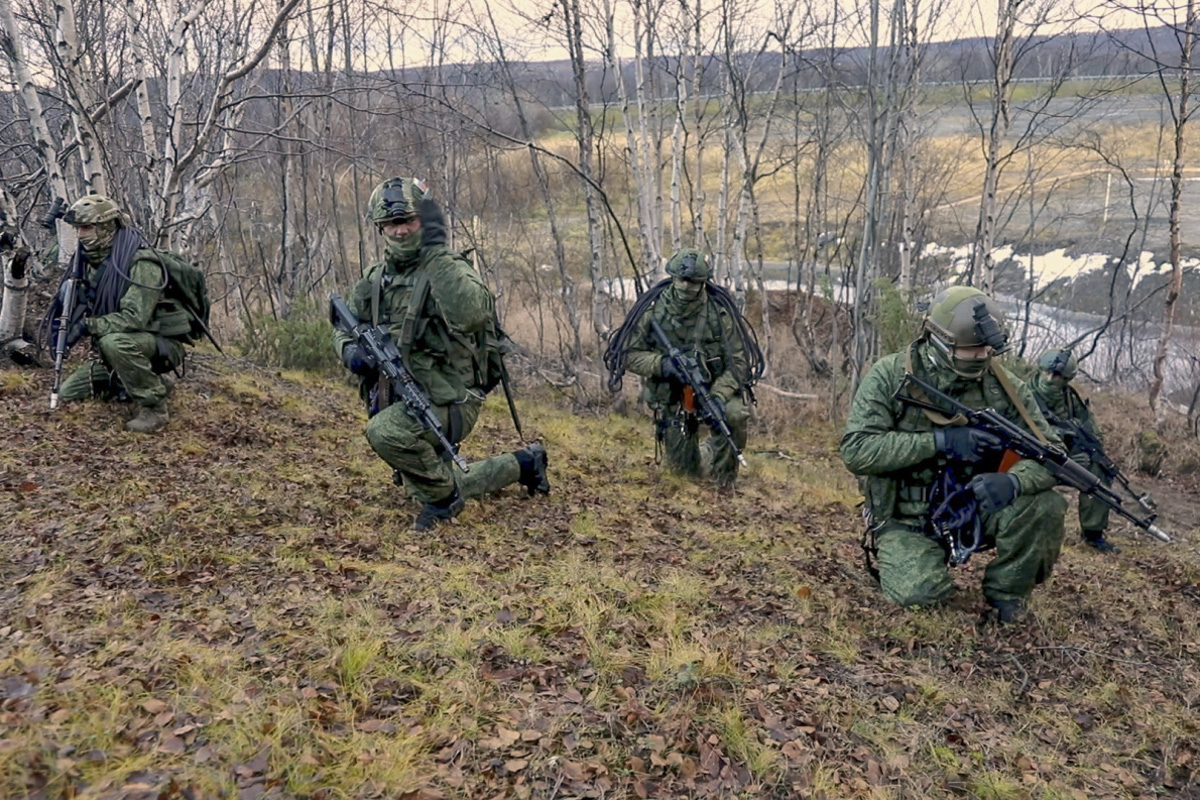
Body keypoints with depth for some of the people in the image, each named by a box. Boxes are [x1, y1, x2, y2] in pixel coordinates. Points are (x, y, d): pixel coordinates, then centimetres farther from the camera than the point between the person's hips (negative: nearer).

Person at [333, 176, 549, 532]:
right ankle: (523, 463, 38)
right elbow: (345, 327, 15)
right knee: (424, 488, 22)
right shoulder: (376, 279, 7)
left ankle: (443, 496, -8)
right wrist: (351, 349, -9)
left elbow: (473, 314, -34)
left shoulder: (449, 269, -13)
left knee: (385, 432, -35)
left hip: (448, 402, -8)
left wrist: (435, 249, -30)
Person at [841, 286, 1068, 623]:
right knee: (919, 594, -26)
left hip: (972, 509, 3)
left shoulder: (1002, 386, -6)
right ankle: (897, 557, 12)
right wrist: (940, 441, -27)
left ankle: (1005, 594, 4)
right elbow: (855, 449, -21)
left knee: (1044, 506, -22)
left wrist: (1014, 481, -31)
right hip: (906, 521, -3)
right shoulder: (890, 376, -13)